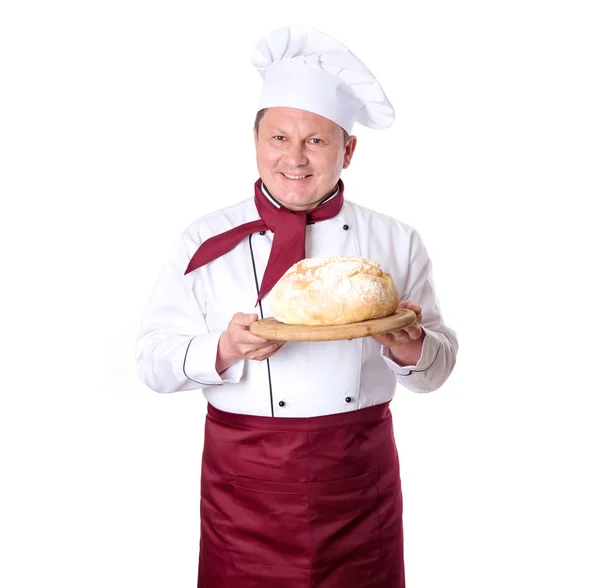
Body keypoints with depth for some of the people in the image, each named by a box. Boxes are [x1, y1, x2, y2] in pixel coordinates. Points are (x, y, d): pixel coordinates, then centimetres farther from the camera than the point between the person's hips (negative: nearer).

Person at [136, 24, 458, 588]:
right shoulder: (207, 241, -3)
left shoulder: (395, 242, 1)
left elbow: (439, 362, 4)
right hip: (246, 480, -1)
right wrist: (226, 350, -23)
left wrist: (411, 350, -18)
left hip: (361, 478, 2)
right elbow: (155, 359, -4)